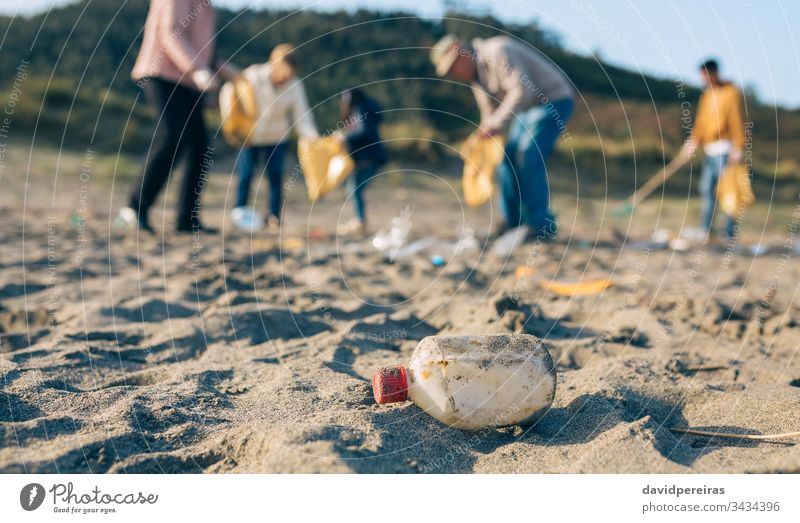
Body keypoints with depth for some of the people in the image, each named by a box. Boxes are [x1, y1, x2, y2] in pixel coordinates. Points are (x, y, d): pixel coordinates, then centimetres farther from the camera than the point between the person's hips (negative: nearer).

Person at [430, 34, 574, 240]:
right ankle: (514, 220, 15)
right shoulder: (476, 76, 10)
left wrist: (497, 124, -32)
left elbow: (522, 90, -31)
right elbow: (490, 113, 19)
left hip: (553, 100, -10)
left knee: (528, 158, -18)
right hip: (529, 107, 10)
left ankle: (542, 226, -11)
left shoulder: (496, 53, -22)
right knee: (509, 156, 6)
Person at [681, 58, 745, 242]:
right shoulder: (707, 94, 15)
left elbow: (736, 122, -12)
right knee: (706, 189, 7)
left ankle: (730, 233, -2)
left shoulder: (731, 93, -7)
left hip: (724, 148, -7)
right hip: (709, 149, 7)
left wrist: (737, 148, -16)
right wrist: (693, 142, 6)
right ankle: (705, 230, 12)